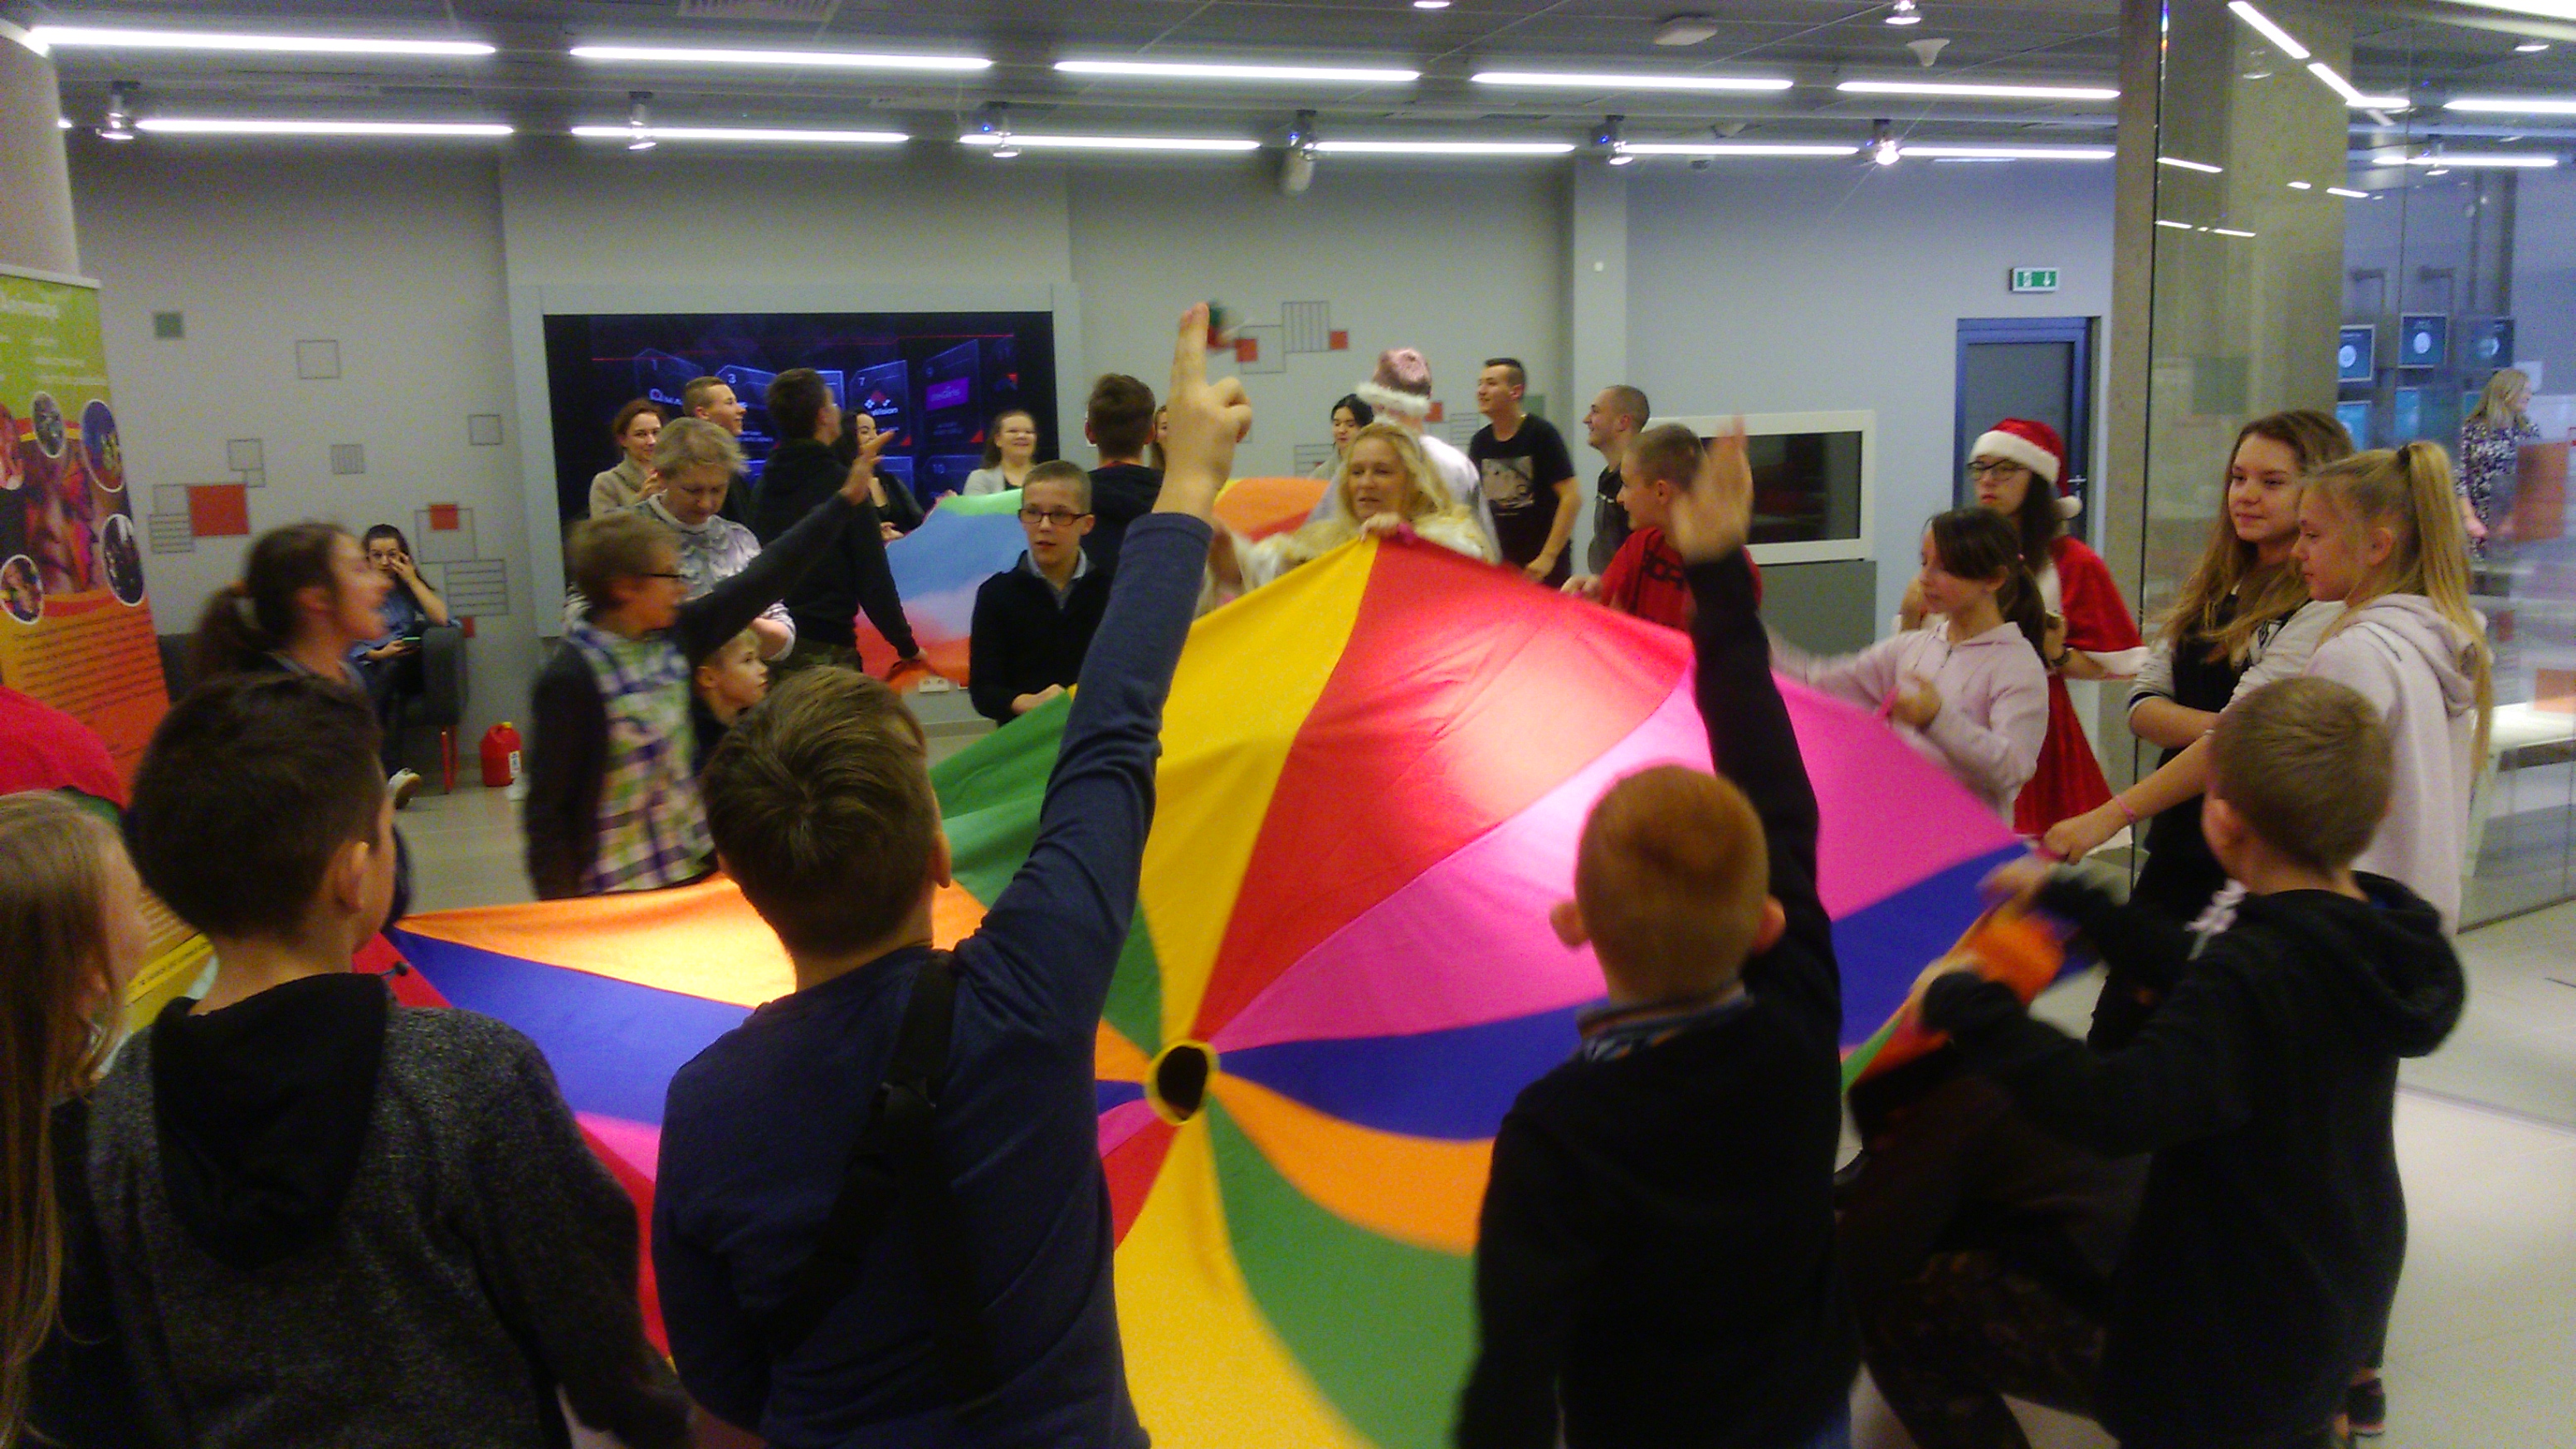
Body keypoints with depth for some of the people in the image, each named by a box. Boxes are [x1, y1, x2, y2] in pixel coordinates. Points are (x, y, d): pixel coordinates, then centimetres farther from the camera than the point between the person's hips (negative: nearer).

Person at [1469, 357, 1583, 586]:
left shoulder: (1540, 433, -9)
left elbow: (1572, 497, -14)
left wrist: (1548, 556, -19)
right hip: (1501, 562, 5)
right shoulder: (1480, 442, 6)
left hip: (1545, 566, -5)